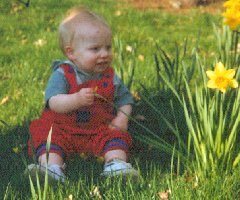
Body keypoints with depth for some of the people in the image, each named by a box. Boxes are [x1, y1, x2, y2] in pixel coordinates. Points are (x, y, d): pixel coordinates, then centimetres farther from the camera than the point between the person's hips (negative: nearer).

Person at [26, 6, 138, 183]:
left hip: (99, 130, 2)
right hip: (62, 128, -2)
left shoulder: (110, 77, 5)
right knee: (46, 134, -27)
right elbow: (53, 102, -21)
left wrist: (122, 118, -7)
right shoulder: (62, 74, -8)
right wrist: (76, 99, -39)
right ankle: (51, 166, -47)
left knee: (116, 135, -22)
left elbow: (124, 98, 15)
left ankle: (117, 164, -41)